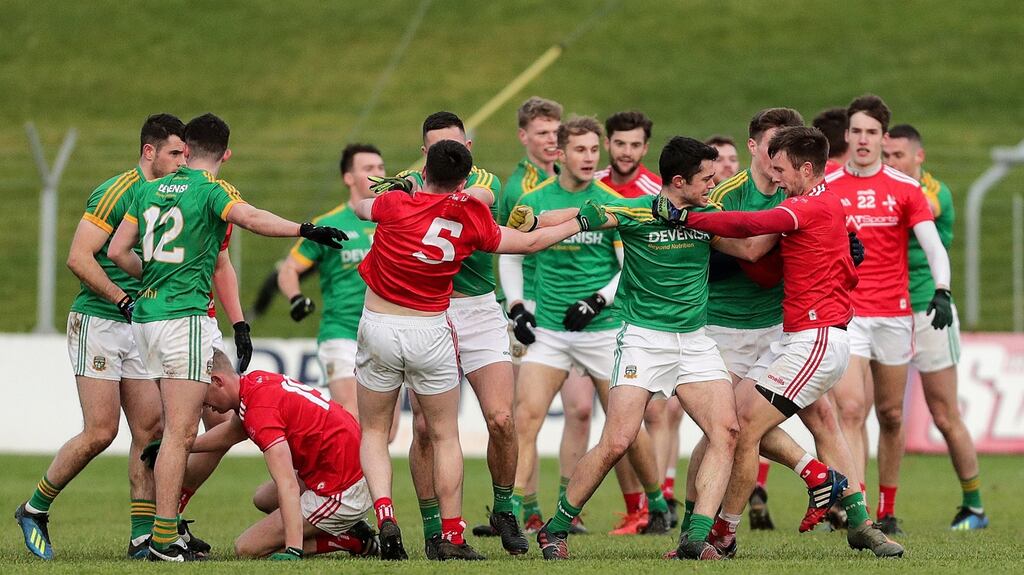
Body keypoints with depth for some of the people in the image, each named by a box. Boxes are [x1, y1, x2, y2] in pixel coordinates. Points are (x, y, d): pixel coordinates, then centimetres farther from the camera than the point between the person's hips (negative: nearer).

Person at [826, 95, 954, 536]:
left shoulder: (905, 189, 2)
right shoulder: (824, 189, 2)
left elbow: (934, 247, -5)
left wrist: (941, 291, -20)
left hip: (894, 313, 2)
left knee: (891, 416, 9)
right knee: (851, 409, -16)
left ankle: (887, 511, 21)